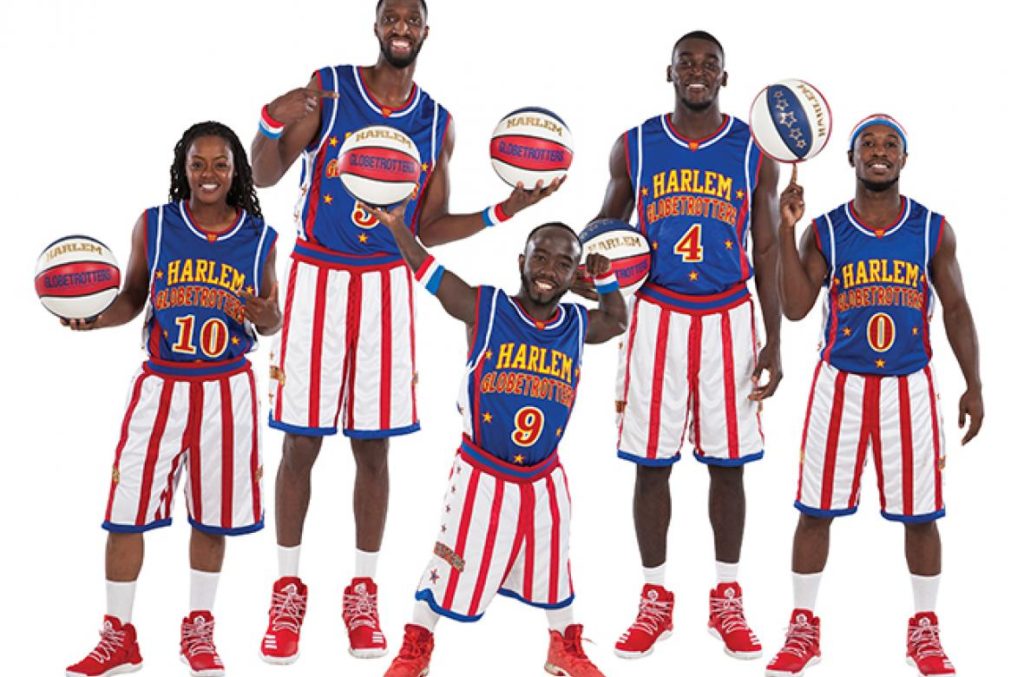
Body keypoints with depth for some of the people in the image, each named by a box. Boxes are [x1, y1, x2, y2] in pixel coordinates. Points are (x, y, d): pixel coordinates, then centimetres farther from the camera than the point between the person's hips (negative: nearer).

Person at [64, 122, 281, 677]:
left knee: (212, 516, 9)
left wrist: (265, 316, -17)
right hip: (160, 386, 0)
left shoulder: (259, 237, -1)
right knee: (125, 511, 1)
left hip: (227, 391, 0)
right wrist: (94, 317, -13)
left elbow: (271, 320, 6)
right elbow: (131, 299, 6)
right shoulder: (153, 226, -2)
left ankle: (198, 631, 28)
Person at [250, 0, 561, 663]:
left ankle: (364, 591, 17)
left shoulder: (437, 124, 6)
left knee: (373, 447, 6)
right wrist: (274, 122, -28)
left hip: (386, 285, 2)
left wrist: (502, 211, -3)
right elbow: (265, 175, -8)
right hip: (318, 277, -2)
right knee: (301, 443, 1)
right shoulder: (327, 89, -2)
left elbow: (428, 229, 9)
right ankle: (288, 589, 15)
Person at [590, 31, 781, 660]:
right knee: (652, 462, 2)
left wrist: (773, 342, 0)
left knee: (728, 462, 4)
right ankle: (655, 601, 14)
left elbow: (767, 251, 4)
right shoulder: (635, 146, 4)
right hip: (657, 317, 0)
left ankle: (728, 601, 17)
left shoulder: (755, 151, 2)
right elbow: (608, 223, 17)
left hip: (729, 320, 0)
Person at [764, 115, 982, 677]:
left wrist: (973, 385, 0)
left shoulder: (933, 229, 2)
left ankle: (924, 631, 20)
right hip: (840, 384, 0)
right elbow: (795, 308, -9)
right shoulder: (825, 231, 0)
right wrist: (786, 231, -15)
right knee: (815, 509, 2)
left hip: (909, 386, 0)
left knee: (919, 514, 4)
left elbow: (955, 310, 5)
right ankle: (803, 627, 16)